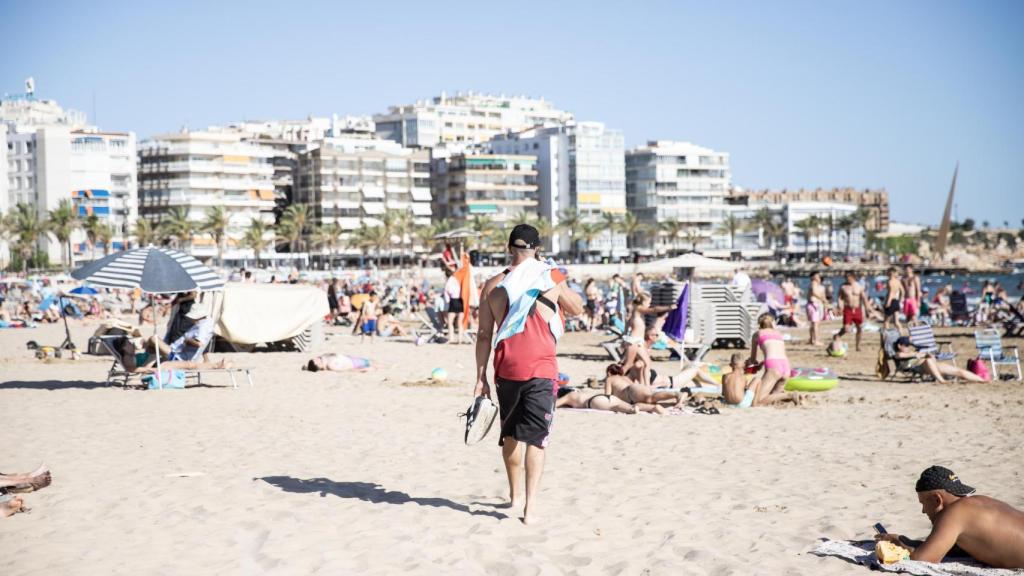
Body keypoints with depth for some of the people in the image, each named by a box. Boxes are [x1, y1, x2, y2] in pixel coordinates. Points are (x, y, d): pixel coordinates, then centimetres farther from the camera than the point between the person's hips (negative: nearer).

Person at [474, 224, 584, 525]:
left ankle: (515, 495, 34)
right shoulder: (551, 280, -2)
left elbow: (484, 335, 4)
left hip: (506, 368, 3)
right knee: (536, 437, 0)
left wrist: (481, 377, 8)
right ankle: (530, 504, -10)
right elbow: (578, 309, 16)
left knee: (510, 434, 19)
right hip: (540, 368, -3)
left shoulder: (493, 286, 3)